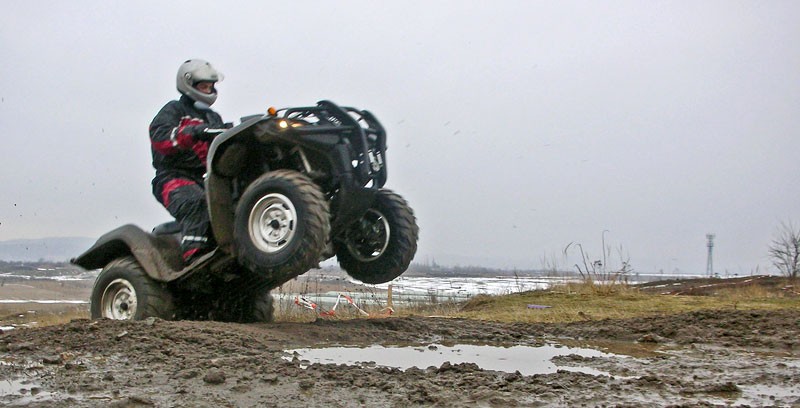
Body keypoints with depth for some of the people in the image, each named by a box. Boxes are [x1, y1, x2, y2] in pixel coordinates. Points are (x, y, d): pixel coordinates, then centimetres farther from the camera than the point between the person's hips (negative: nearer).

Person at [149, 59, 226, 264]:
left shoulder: (214, 118, 32)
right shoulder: (174, 110, 8)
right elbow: (159, 137, -13)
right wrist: (192, 132, -27)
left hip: (206, 178, 7)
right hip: (173, 177, -7)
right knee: (196, 201, -37)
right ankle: (193, 253, -45)